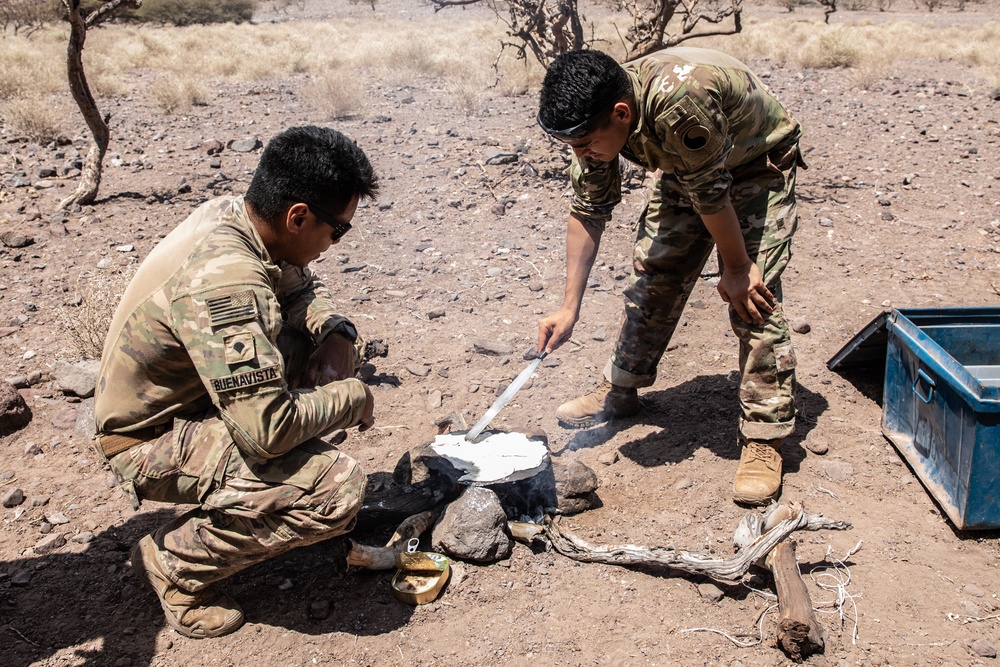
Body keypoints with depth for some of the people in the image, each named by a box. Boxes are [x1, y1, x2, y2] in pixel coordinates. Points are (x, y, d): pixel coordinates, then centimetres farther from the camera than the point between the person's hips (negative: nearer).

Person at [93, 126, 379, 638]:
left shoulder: (231, 214, -8)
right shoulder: (221, 280, -35)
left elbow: (303, 287, 11)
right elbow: (267, 429, -36)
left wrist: (335, 334, -10)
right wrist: (353, 399, -19)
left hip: (193, 391, 9)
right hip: (152, 441, -9)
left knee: (333, 347, 4)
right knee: (337, 489, -25)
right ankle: (176, 562, -2)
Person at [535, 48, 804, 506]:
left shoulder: (680, 103, -43)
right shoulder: (595, 122, -20)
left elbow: (711, 193, -31)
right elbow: (587, 210, -12)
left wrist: (737, 269, -17)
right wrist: (570, 307, -13)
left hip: (756, 165, -6)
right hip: (684, 168, 6)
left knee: (753, 296, -15)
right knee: (652, 275, 5)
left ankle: (765, 438, -7)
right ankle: (621, 391, 23)